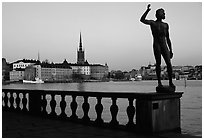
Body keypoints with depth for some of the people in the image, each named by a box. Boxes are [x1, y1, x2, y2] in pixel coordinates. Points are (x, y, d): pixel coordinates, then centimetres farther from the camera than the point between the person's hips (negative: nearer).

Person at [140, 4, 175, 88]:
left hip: (164, 46, 3)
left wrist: (171, 50, 15)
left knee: (168, 63, -8)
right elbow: (142, 20, -10)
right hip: (156, 45, -3)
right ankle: (159, 82, -2)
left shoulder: (165, 25, 20)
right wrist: (147, 10, -18)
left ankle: (170, 82, -5)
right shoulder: (152, 23, 8)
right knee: (158, 63, -7)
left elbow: (168, 39, 20)